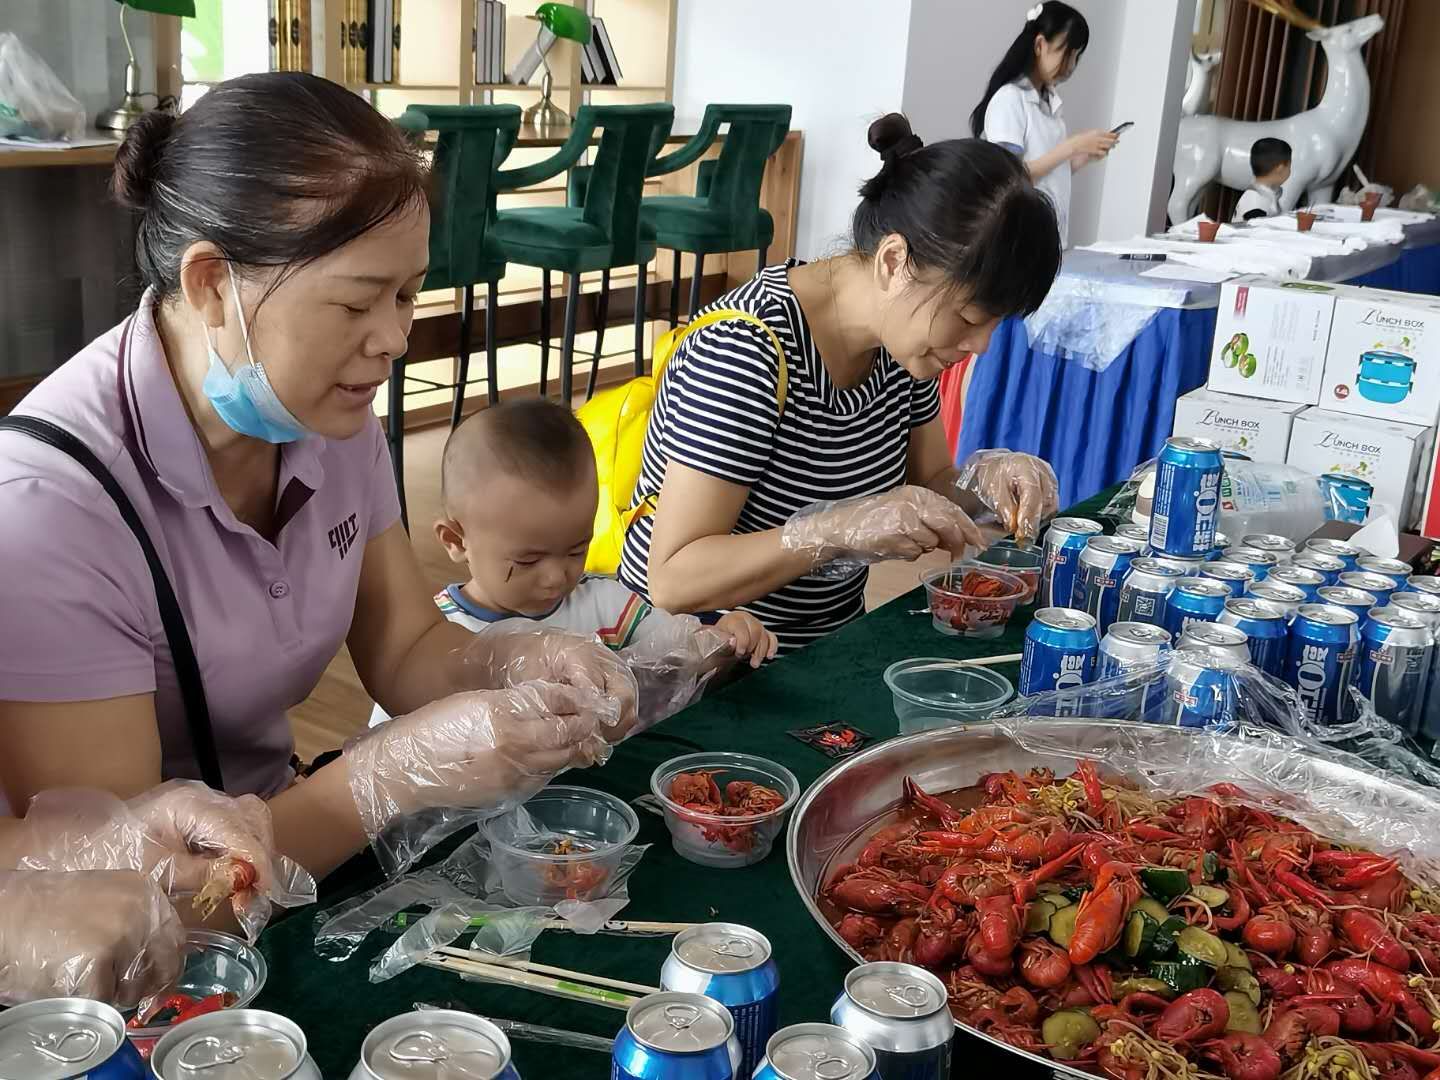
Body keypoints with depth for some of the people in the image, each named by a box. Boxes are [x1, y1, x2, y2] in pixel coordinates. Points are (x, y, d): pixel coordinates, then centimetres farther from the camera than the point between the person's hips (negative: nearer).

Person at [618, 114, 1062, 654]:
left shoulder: (899, 333, -1)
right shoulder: (747, 352, -24)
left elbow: (924, 489, 12)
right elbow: (673, 581, -25)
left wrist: (979, 482, -9)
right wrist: (840, 528, -34)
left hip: (830, 648, 7)